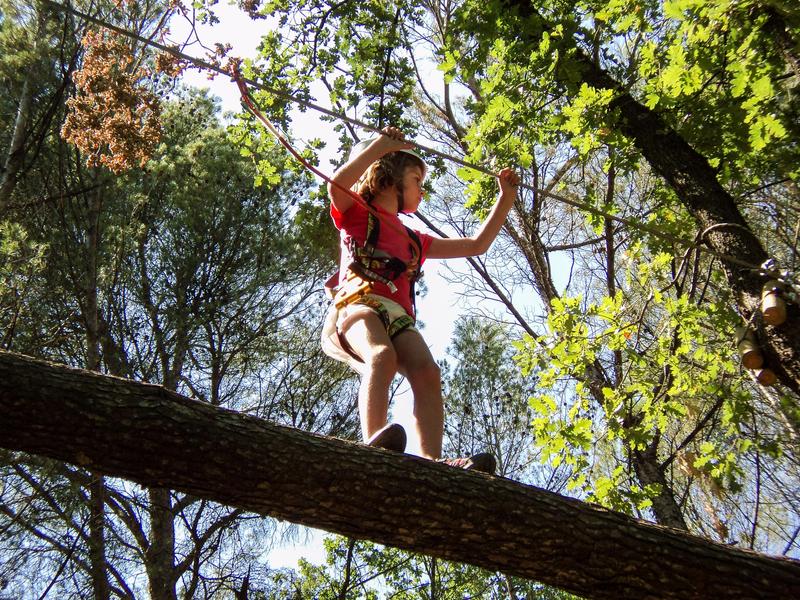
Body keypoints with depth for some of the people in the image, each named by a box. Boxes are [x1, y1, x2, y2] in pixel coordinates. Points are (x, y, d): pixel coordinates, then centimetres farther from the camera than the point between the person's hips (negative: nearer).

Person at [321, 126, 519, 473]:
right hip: (357, 303, -4)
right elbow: (337, 185, -1)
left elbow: (477, 245, 41)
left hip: (398, 317, 4)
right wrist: (380, 144, 5)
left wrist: (506, 198, 41)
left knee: (427, 372, -28)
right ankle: (374, 444, -56)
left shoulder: (415, 240, 38)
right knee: (382, 355, -38)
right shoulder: (356, 215, 24)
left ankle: (432, 463, -45)